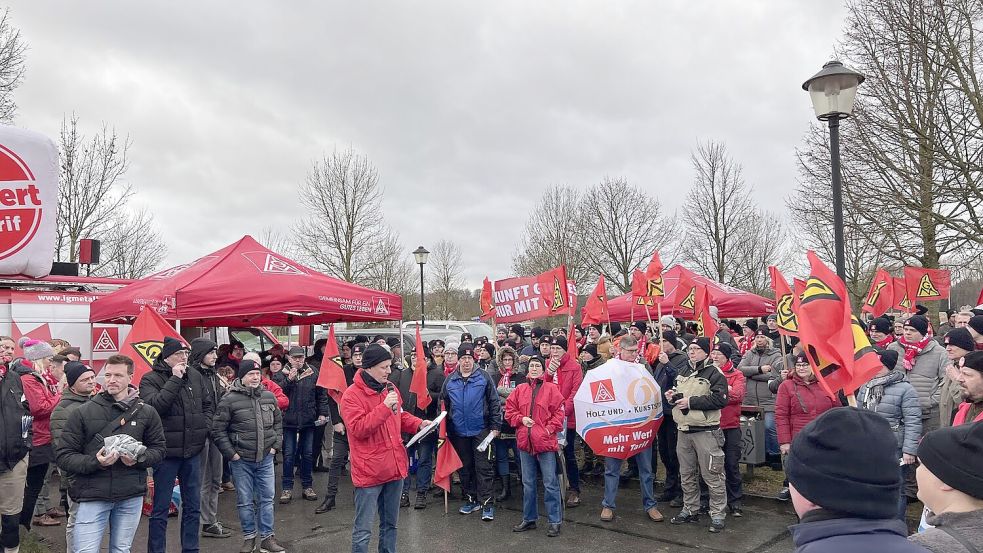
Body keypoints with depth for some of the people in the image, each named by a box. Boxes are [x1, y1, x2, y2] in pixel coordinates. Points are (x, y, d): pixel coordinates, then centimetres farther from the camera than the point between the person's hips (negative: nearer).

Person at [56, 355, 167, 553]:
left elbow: (159, 449, 7)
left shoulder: (147, 413, 3)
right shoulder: (82, 413, -1)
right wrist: (94, 461, -19)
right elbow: (64, 456, -2)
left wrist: (139, 459, -13)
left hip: (132, 496, 2)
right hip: (92, 496, -1)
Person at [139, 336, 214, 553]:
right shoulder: (150, 379, -8)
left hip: (193, 451, 5)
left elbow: (208, 404, 16)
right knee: (161, 508, 6)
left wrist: (204, 426, 3)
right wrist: (175, 379, -23)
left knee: (193, 506, 15)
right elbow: (154, 406, -25)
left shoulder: (195, 376, 6)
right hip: (167, 453, -5)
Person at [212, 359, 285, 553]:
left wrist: (275, 445, 7)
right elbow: (218, 430, -7)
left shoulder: (269, 396, 3)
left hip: (265, 458, 3)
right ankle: (249, 537, 23)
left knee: (267, 499, 8)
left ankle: (267, 537, 19)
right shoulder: (229, 400, -10)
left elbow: (278, 422, 15)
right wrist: (231, 454, -10)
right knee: (245, 501, 7)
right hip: (241, 460, -3)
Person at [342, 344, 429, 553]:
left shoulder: (390, 388, 9)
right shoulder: (352, 395, -13)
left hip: (395, 467, 7)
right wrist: (384, 406, -26)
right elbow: (358, 429, -22)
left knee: (390, 524, 19)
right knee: (363, 530, -1)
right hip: (369, 472, -7)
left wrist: (419, 424, 3)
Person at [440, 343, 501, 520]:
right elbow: (443, 405, 12)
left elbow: (495, 402, -3)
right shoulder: (450, 380, 6)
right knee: (465, 467, 13)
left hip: (480, 430, -3)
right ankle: (471, 499, 26)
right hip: (459, 432, 4)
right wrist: (444, 429, 9)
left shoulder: (483, 377, -3)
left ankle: (486, 503, 5)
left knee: (483, 467, -1)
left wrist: (495, 426, -6)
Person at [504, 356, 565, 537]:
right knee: (528, 483, 14)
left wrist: (550, 429, -13)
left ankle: (554, 521, 11)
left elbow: (559, 412, -4)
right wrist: (521, 419, -7)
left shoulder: (551, 388, -1)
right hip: (525, 441, 4)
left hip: (545, 441, -4)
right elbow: (509, 411, 9)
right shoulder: (520, 389, 9)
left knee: (550, 483, 0)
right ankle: (529, 518, 27)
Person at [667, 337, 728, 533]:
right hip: (684, 431, 7)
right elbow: (676, 392, 29)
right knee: (687, 475, 16)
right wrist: (672, 396, 4)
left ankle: (717, 515, 11)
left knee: (712, 475, -1)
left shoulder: (714, 374, -9)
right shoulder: (683, 372, 15)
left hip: (706, 432, -7)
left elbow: (720, 399, -21)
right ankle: (690, 510, 29)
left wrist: (691, 401, -20)